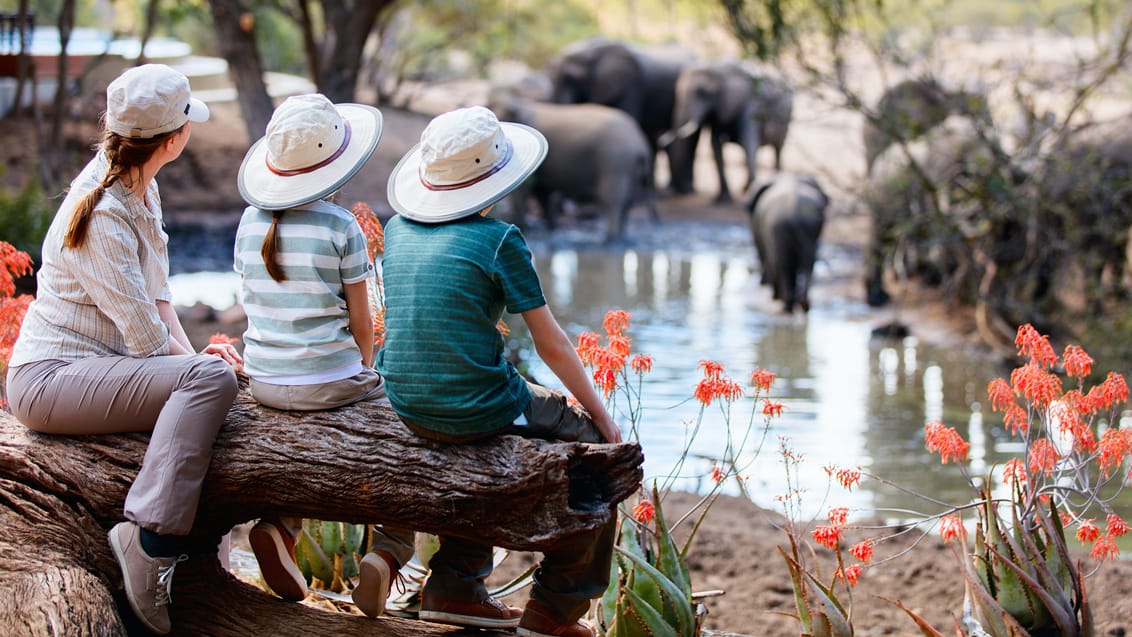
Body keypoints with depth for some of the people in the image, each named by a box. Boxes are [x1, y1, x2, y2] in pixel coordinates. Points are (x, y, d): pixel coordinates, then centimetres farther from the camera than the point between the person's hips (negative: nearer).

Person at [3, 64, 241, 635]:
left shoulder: (141, 189, 10)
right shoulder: (103, 215, -20)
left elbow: (157, 290, 14)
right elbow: (143, 332, -19)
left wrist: (190, 354, -1)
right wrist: (194, 359, -1)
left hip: (92, 368, 10)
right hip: (49, 379, -10)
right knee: (210, 378, -25)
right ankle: (149, 535, -33)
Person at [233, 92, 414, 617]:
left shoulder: (250, 224, 4)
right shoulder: (339, 226, -11)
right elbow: (360, 322, -4)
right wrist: (365, 374, 15)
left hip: (264, 383, 6)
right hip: (330, 382, -5)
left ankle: (281, 525, 10)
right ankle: (388, 552, -2)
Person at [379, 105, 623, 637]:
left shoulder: (398, 229, 6)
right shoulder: (498, 240, -12)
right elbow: (550, 344, -6)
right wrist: (600, 414, 5)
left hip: (407, 407, 7)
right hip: (475, 408, -7)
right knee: (595, 445, 13)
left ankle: (454, 587, 32)